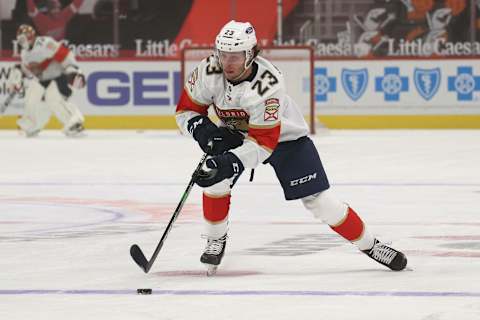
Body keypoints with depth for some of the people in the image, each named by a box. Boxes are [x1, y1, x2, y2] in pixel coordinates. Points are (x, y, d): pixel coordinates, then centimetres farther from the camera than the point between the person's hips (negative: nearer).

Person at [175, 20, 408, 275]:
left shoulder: (267, 84, -37)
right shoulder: (209, 71, -24)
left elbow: (263, 143, -37)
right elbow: (187, 110, -11)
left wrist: (230, 163, -49)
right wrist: (205, 131, -30)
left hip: (284, 137, -4)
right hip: (235, 134, 4)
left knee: (318, 199, -9)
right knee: (214, 181, -20)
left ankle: (369, 245, 6)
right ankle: (215, 241, 4)